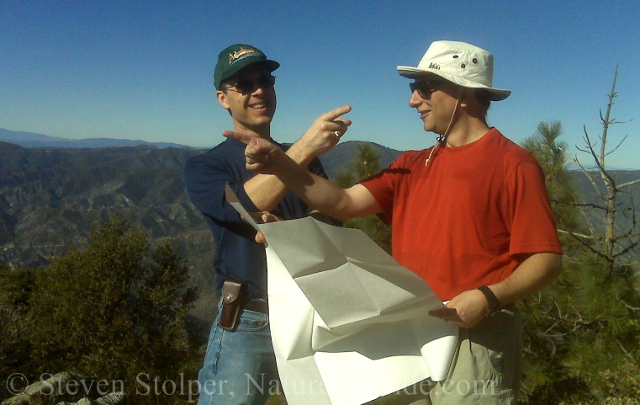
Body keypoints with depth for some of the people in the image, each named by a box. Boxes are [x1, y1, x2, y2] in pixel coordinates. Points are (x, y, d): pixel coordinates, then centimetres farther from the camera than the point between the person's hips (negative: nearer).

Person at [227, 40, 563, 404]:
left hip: (476, 337, -6)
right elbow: (344, 203, 2)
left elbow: (547, 259, -10)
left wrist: (490, 297, -25)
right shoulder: (414, 166, 12)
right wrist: (280, 164, -9)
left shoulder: (514, 165, -7)